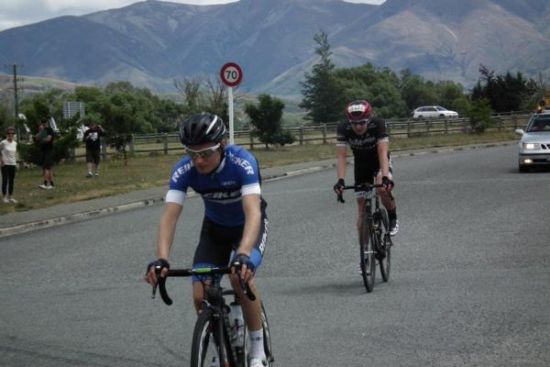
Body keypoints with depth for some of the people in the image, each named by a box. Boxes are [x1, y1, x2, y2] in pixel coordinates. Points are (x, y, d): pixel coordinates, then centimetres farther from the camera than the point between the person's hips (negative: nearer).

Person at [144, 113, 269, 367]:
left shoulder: (242, 162, -35)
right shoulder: (183, 170, -26)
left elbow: (253, 212, -45)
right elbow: (170, 216, -33)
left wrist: (243, 255, -61)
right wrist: (161, 259, -50)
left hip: (249, 226, -3)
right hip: (215, 229, 3)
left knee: (240, 276, -31)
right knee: (201, 296, -13)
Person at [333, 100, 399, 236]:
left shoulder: (378, 124, -33)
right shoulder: (343, 128, -28)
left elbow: (383, 152, -38)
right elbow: (341, 156, -30)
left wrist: (385, 177, -51)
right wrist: (340, 180, -43)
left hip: (379, 160, -2)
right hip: (361, 163, 2)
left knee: (383, 188, -31)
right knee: (361, 204, -2)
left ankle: (393, 218, -4)